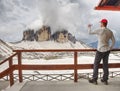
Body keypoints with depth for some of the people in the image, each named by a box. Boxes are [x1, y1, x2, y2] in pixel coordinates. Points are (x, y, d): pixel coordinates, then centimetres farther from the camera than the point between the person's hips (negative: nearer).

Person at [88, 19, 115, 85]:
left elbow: (90, 33, -5)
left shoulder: (99, 31, -17)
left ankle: (94, 80, 14)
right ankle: (105, 80, 22)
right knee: (105, 65, 14)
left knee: (96, 64, 6)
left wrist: (89, 27, 16)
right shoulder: (110, 31, 2)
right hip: (107, 50, 6)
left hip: (100, 51, -6)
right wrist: (110, 49, 17)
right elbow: (113, 41, 5)